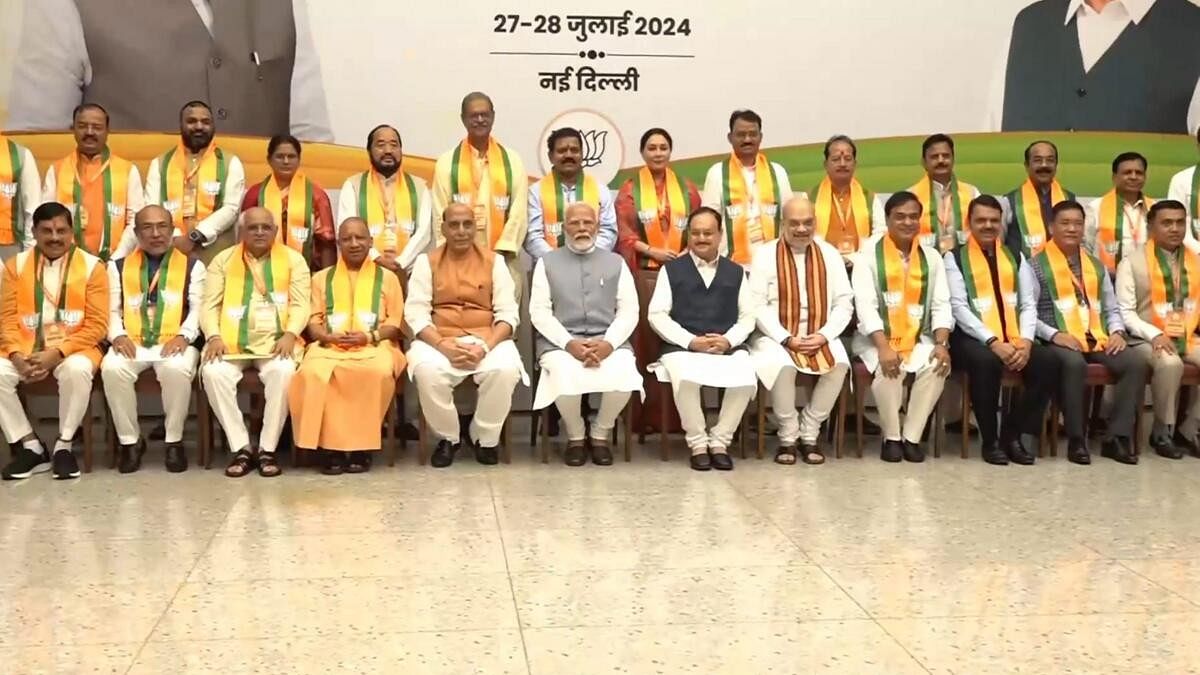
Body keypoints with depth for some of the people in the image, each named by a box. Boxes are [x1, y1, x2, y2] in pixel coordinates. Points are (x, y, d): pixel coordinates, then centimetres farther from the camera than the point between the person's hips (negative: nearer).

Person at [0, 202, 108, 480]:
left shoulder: (92, 266, -1)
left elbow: (97, 324, -6)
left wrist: (58, 353, -18)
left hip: (73, 348, -3)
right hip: (25, 348, 3)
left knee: (77, 370, -36)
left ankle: (64, 446, -13)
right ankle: (30, 446, -8)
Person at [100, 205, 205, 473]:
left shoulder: (192, 266, 15)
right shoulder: (119, 266, 21)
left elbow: (198, 308, 3)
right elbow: (111, 310, 12)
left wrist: (183, 335, -16)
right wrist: (118, 335, -9)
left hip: (174, 343, -2)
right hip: (132, 343, 2)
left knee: (177, 369, -37)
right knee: (112, 368, -32)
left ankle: (174, 441, -16)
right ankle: (129, 440, -12)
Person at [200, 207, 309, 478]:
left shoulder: (293, 259, 10)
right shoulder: (223, 260, 14)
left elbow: (300, 304, 2)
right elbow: (210, 305, 8)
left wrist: (290, 334, -16)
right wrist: (214, 336, -11)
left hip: (275, 342, -1)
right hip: (231, 342, 1)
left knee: (283, 372, -33)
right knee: (213, 373, -29)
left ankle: (268, 449, -20)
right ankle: (241, 448, -18)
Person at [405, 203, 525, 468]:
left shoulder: (494, 261, 9)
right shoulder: (426, 262, 8)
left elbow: (508, 313, 2)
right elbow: (415, 312, -2)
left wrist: (485, 347, -16)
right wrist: (443, 346, -19)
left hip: (487, 339, 1)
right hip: (438, 340, 0)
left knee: (506, 369, -32)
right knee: (427, 370, -34)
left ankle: (485, 438, -6)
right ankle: (447, 438, -7)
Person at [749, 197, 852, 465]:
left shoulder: (830, 255, 9)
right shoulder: (765, 255, 0)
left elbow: (844, 303, 5)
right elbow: (757, 306, -6)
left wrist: (824, 335, -11)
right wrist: (787, 338, -16)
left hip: (820, 337, 3)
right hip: (777, 337, -2)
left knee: (839, 364, -28)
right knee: (782, 365, -34)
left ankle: (809, 434, -10)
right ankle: (788, 436, -11)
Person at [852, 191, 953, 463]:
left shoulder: (931, 257, 9)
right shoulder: (869, 252, -4)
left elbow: (941, 305, 4)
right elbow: (865, 304, -13)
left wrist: (941, 344, -14)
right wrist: (884, 347, -25)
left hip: (918, 339, 3)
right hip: (876, 339, -3)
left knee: (938, 365, -26)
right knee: (887, 368, -33)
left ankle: (911, 437, -12)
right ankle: (891, 437, -10)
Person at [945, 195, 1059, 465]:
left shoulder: (1015, 257, 19)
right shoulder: (954, 257, 5)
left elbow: (1029, 305, 10)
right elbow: (958, 307, -7)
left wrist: (1025, 341, -10)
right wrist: (993, 342, -19)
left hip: (1014, 340, 4)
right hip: (974, 338, -4)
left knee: (1048, 363, -24)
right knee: (986, 361, -37)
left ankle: (1013, 434, -6)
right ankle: (989, 440, -17)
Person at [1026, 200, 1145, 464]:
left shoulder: (1096, 266, 21)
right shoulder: (1035, 266, 2)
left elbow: (1112, 308, 21)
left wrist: (1117, 332, 1)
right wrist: (1054, 335, -19)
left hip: (1098, 340, 5)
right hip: (1060, 342, -5)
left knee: (1136, 362, -21)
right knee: (1074, 363, -38)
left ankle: (1117, 437, -15)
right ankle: (1076, 439, -22)